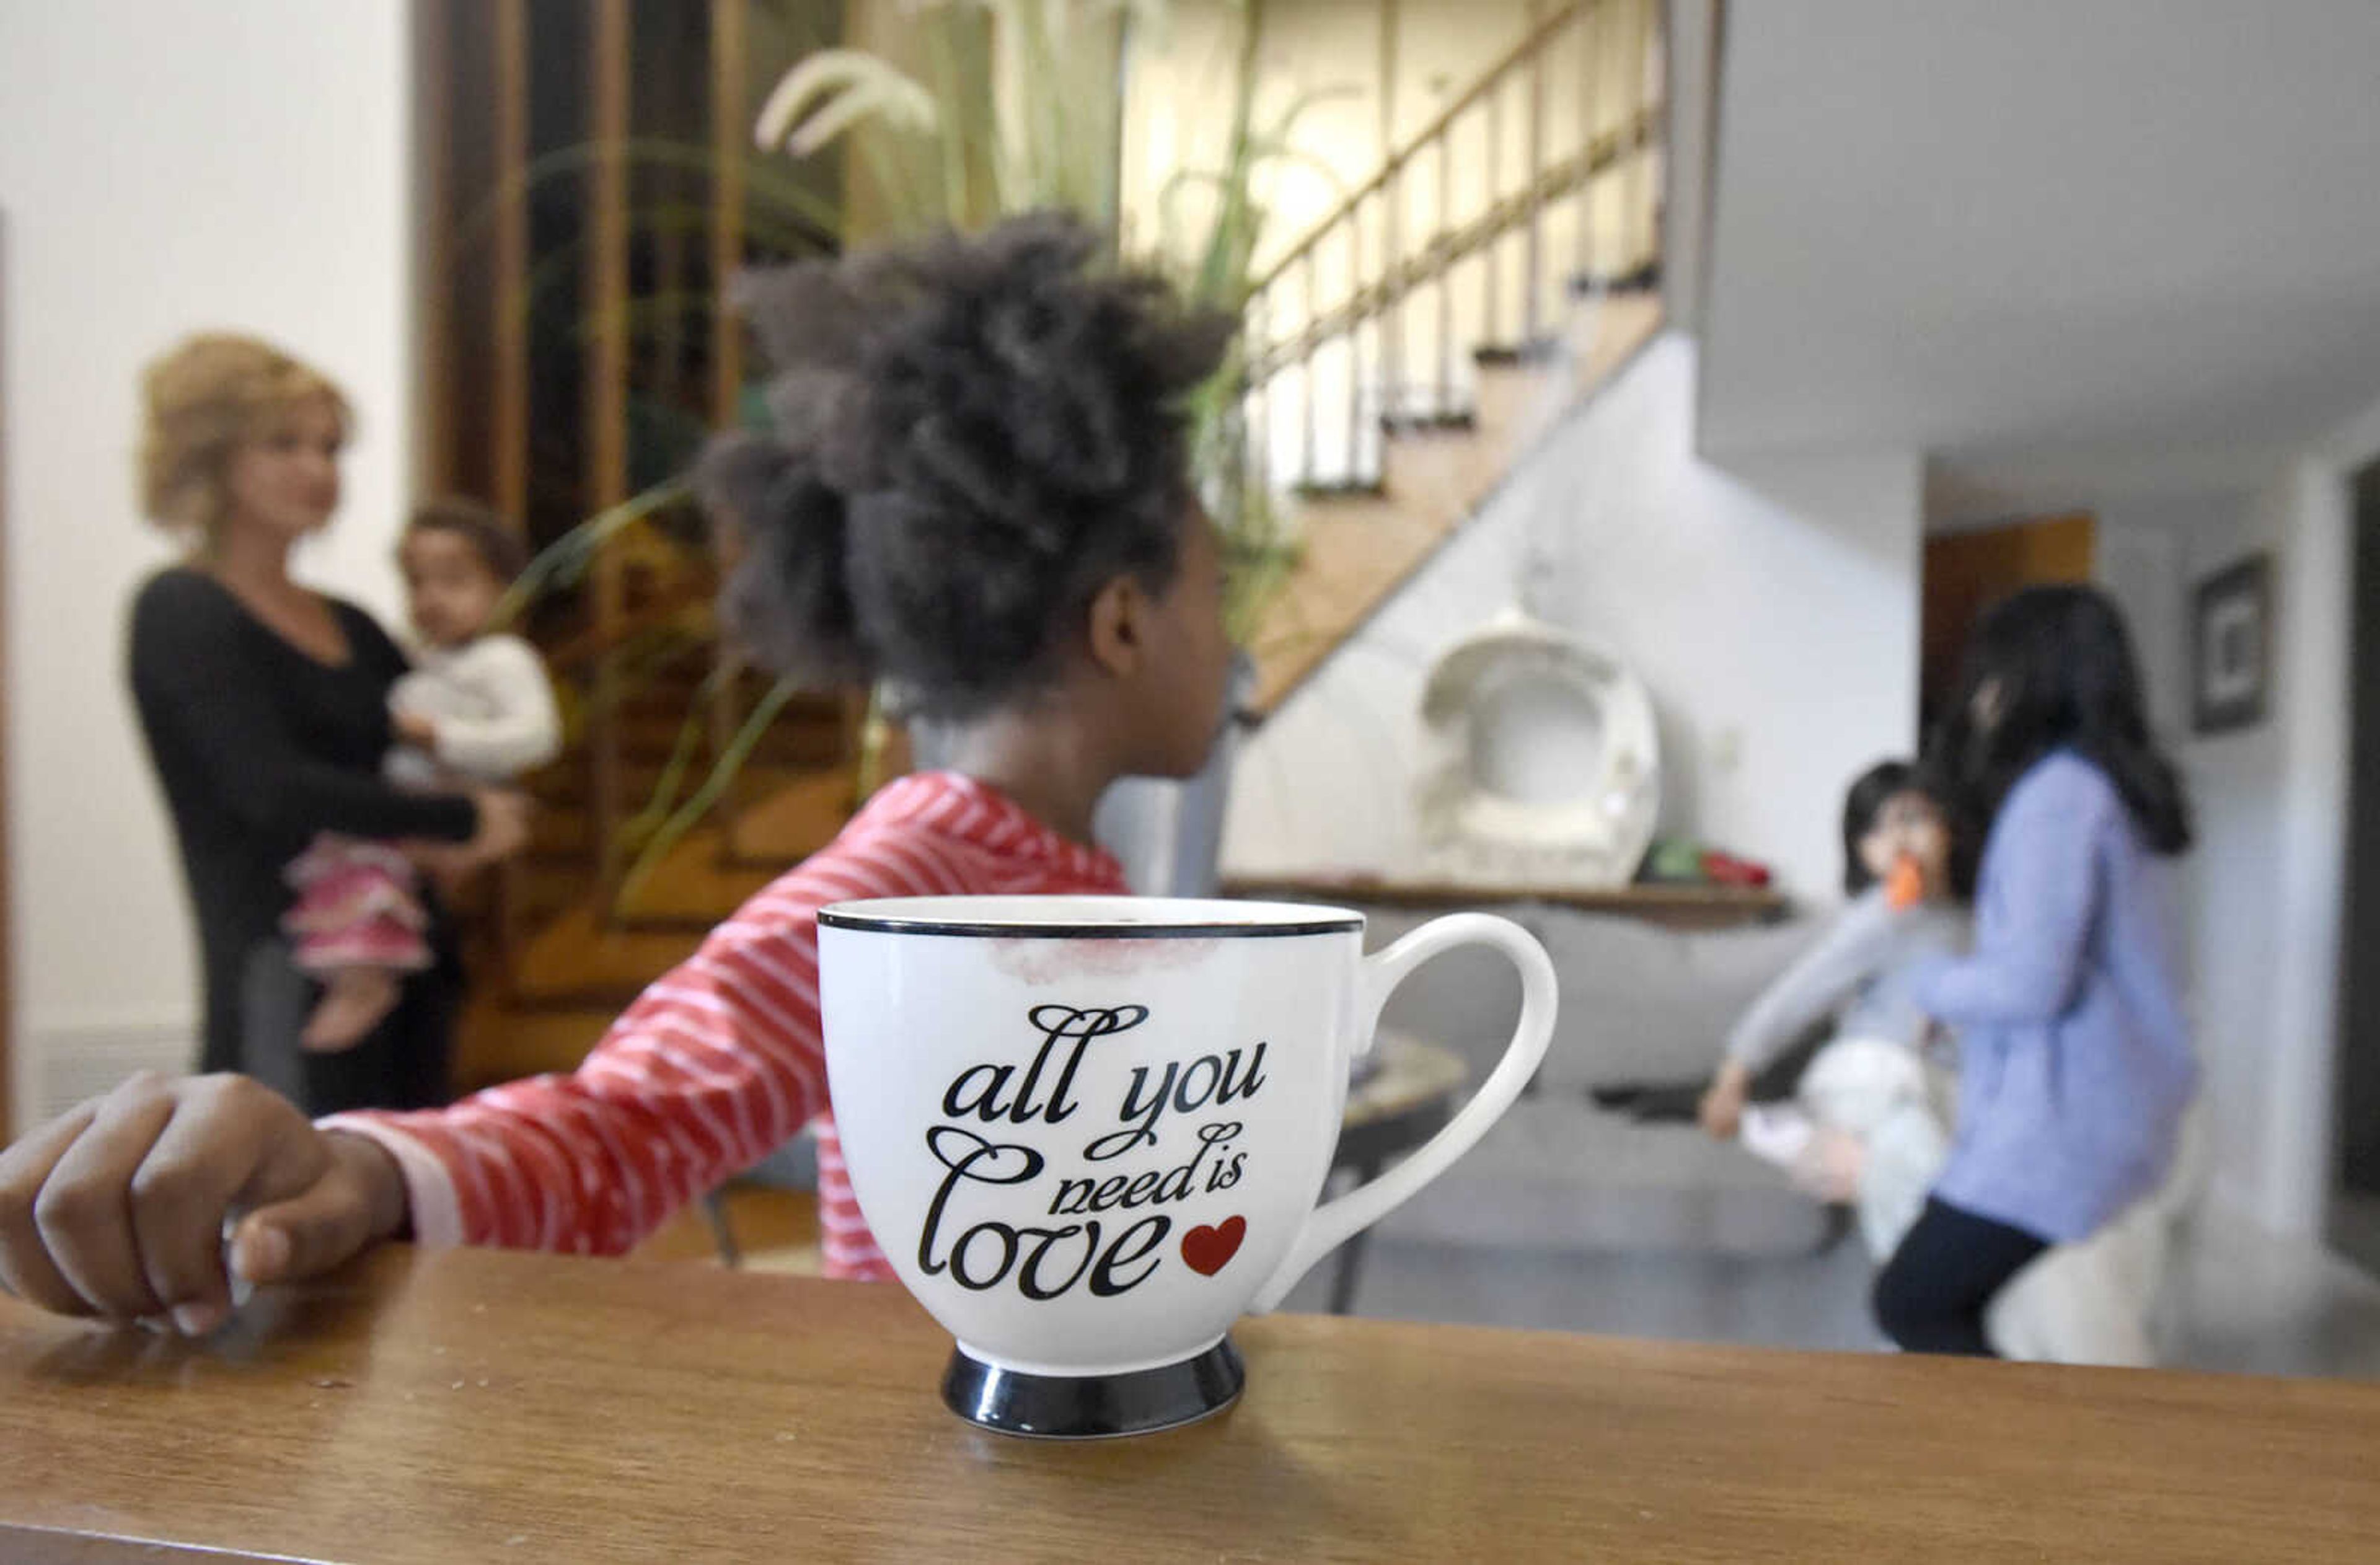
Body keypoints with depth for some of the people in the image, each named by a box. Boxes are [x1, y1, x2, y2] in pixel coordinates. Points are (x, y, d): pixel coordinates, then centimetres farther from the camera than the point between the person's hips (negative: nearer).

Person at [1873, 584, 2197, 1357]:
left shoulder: (2057, 792, -18)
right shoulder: (2114, 787, 13)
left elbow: (2029, 983, -22)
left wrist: (1929, 981, -4)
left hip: (2062, 1120, -9)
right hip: (2122, 1112, 9)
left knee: (1913, 1305, 0)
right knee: (1961, 1306, 16)